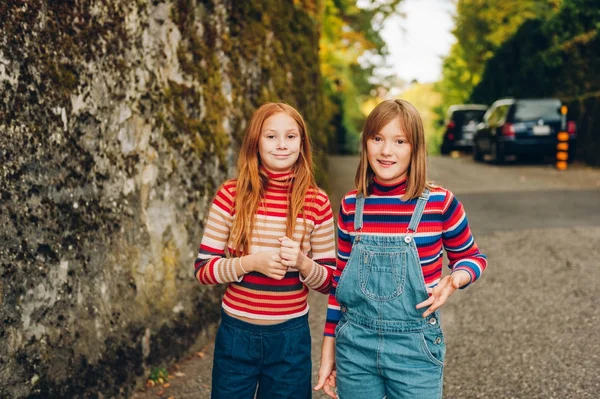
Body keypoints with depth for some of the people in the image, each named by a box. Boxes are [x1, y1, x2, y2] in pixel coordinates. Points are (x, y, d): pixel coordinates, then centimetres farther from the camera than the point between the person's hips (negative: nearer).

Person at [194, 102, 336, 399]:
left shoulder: (317, 203, -5)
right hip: (236, 333, 0)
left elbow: (329, 281, 1)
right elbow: (203, 269, -5)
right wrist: (251, 263, -21)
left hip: (290, 338, 1)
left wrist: (303, 263, -20)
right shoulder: (231, 195, -7)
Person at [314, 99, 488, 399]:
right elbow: (340, 280, 8)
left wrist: (453, 280, -17)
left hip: (415, 347, -2)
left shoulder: (439, 203, -9)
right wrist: (328, 352, 8)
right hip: (354, 345, 3)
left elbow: (472, 257, 6)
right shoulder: (351, 205, 0)